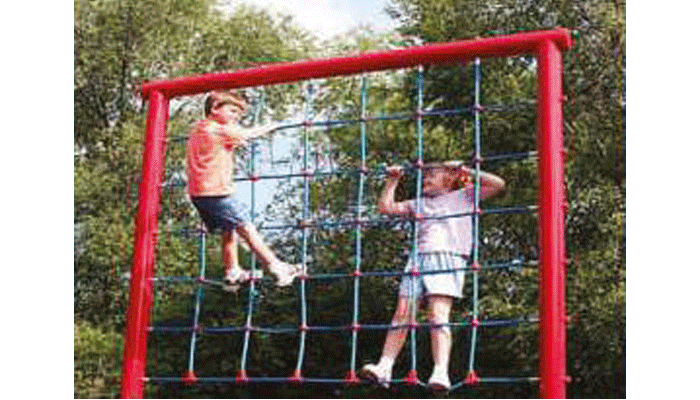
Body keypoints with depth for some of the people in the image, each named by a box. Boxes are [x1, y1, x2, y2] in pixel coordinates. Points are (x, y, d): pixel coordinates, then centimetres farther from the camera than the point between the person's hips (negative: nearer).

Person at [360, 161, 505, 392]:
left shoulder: (463, 196, 20)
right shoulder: (419, 204, 32)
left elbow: (498, 184, 10)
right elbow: (385, 207, 31)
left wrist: (466, 171, 12)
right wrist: (393, 181, 31)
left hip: (448, 257, -4)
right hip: (418, 258, 5)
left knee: (438, 315, -19)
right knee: (402, 313, -7)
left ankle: (441, 372, -27)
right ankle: (384, 367, -9)